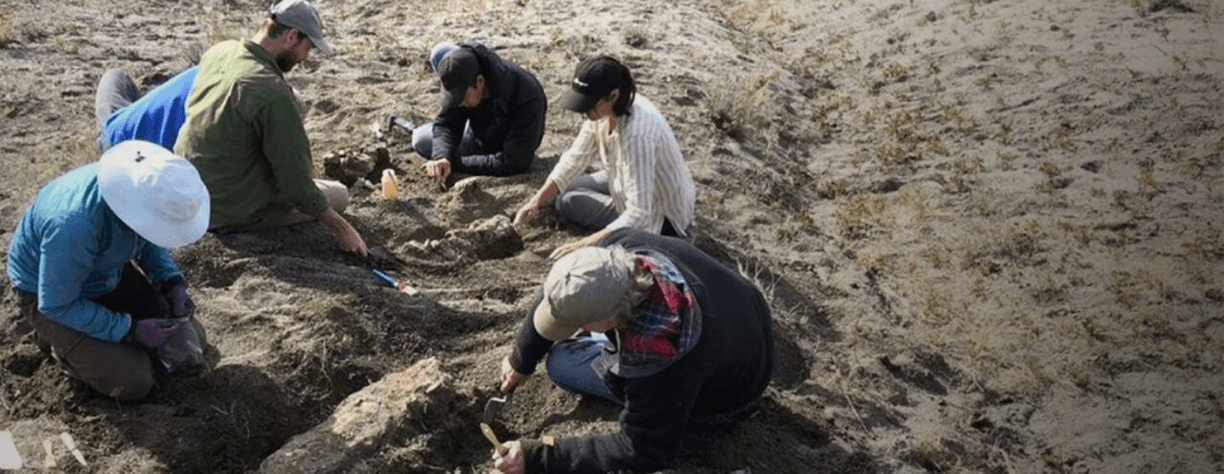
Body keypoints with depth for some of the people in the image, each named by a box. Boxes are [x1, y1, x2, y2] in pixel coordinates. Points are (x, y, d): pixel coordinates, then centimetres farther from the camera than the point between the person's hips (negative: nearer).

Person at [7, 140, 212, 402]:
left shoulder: (145, 185, -21)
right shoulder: (74, 226, -42)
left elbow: (147, 240, 3)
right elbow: (55, 305, -28)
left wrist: (172, 282, -12)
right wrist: (130, 330, -25)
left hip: (108, 273, 7)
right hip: (52, 293, -7)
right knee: (133, 383, -15)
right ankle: (61, 339, 9)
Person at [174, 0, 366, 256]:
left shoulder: (217, 52, -3)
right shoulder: (273, 94, -28)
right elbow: (295, 184, -22)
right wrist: (340, 228, -10)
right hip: (231, 212, -8)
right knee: (338, 195, 8)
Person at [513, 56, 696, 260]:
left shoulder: (637, 133, -38)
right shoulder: (604, 107, -14)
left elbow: (639, 215, -38)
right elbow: (575, 159, -2)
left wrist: (585, 244, -41)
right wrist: (537, 200, -11)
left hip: (663, 216, -8)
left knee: (569, 202, -11)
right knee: (560, 193, 10)